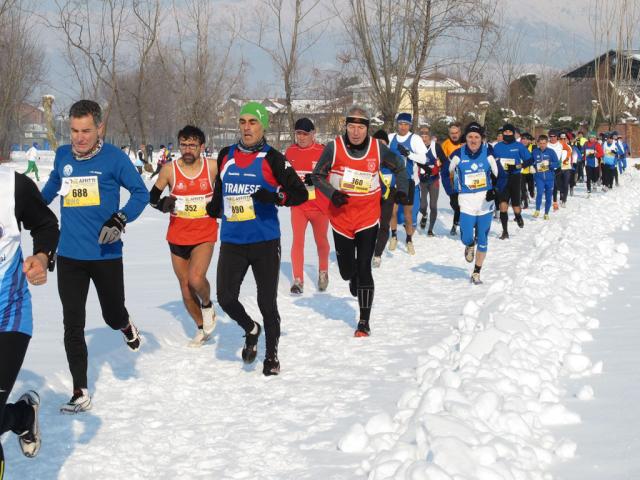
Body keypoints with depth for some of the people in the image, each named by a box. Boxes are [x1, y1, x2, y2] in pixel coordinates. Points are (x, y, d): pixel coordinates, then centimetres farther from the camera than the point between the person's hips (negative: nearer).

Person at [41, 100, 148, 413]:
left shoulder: (113, 157, -8)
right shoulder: (63, 156, 4)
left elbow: (140, 192, -3)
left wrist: (120, 219, -19)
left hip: (106, 255, -3)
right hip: (69, 256, 3)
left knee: (113, 316, 9)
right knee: (72, 325, -1)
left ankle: (125, 326, 48)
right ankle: (80, 393, 6)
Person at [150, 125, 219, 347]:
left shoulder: (213, 167, -6)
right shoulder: (169, 169, -4)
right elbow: (152, 197, 6)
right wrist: (162, 204, -14)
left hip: (204, 234, -3)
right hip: (177, 235, 3)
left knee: (196, 279, -24)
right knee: (185, 286, 10)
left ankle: (207, 305, 10)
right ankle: (202, 328, 29)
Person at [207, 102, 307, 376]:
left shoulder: (272, 159, -5)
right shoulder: (226, 156, 8)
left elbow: (301, 194, -7)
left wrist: (276, 197, -21)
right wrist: (214, 207, 26)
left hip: (265, 242, -3)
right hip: (231, 242, 3)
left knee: (267, 303, 3)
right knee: (225, 298, -6)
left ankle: (271, 355, 22)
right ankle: (250, 330, 25)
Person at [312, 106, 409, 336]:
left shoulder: (378, 148, -4)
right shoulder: (334, 148, -8)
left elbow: (399, 167, 13)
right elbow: (317, 175, 2)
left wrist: (401, 190, -2)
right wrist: (331, 194, -15)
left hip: (368, 217, -1)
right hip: (341, 216, 1)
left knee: (364, 269, -7)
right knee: (347, 270, 10)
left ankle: (364, 321, 2)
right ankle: (353, 279, 50)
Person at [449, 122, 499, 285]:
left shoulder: (488, 153, -8)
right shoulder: (458, 155, -6)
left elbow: (498, 174, 3)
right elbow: (447, 173, 9)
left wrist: (494, 190, -11)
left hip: (485, 201, 0)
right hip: (466, 201, 0)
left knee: (483, 240, 4)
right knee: (466, 238, -10)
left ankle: (477, 273, 20)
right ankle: (470, 245, 29)